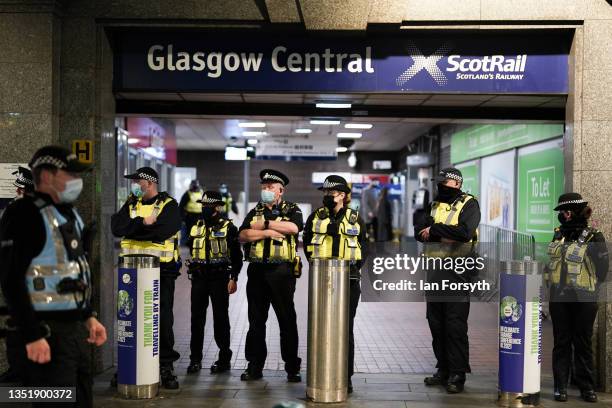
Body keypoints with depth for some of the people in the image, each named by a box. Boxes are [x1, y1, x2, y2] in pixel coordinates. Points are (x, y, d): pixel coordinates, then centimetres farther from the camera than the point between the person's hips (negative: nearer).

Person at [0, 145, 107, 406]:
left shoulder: (69, 214, 15)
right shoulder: (24, 214, -12)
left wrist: (88, 317, 18)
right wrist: (33, 336, -23)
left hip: (76, 330, 9)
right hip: (46, 334, -9)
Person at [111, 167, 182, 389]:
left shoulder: (169, 205, -3)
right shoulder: (131, 204, 13)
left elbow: (163, 231, -21)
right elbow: (117, 227, -4)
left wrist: (132, 229, -11)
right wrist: (143, 223, -17)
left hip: (161, 270, -5)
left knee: (163, 319, 0)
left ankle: (166, 367, 10)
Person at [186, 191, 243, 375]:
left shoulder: (228, 227, -4)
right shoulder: (196, 227, 11)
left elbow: (236, 255, -5)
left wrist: (234, 279, -10)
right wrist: (193, 272, 14)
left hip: (219, 277, -4)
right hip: (199, 277, 5)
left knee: (220, 318, 2)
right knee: (197, 318, 5)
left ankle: (224, 358, 12)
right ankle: (195, 358, 12)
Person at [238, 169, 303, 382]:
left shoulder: (292, 210, 6)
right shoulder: (255, 212, 15)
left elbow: (294, 227, -17)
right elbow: (242, 235, 0)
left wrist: (265, 224, -10)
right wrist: (268, 232, -12)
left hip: (282, 271, -3)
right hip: (257, 271, 4)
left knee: (287, 320, 0)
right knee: (256, 320, 8)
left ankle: (292, 367, 9)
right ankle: (255, 366, 16)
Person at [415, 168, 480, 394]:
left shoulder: (469, 204, -2)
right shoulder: (434, 205, 18)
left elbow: (465, 232, -20)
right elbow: (419, 232, 6)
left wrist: (435, 229, -12)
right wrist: (444, 235, -12)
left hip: (457, 274, -6)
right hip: (434, 273, 6)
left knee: (455, 327, -4)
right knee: (436, 324, 10)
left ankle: (457, 375, 4)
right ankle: (443, 369, 21)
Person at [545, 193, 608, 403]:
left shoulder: (593, 238, -6)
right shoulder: (559, 235, 11)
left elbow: (602, 269, -5)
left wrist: (587, 289, -1)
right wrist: (551, 284, 11)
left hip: (583, 299, -4)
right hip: (558, 298, 4)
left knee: (583, 343, 4)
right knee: (561, 343, 7)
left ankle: (587, 387, 15)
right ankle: (560, 386, 12)